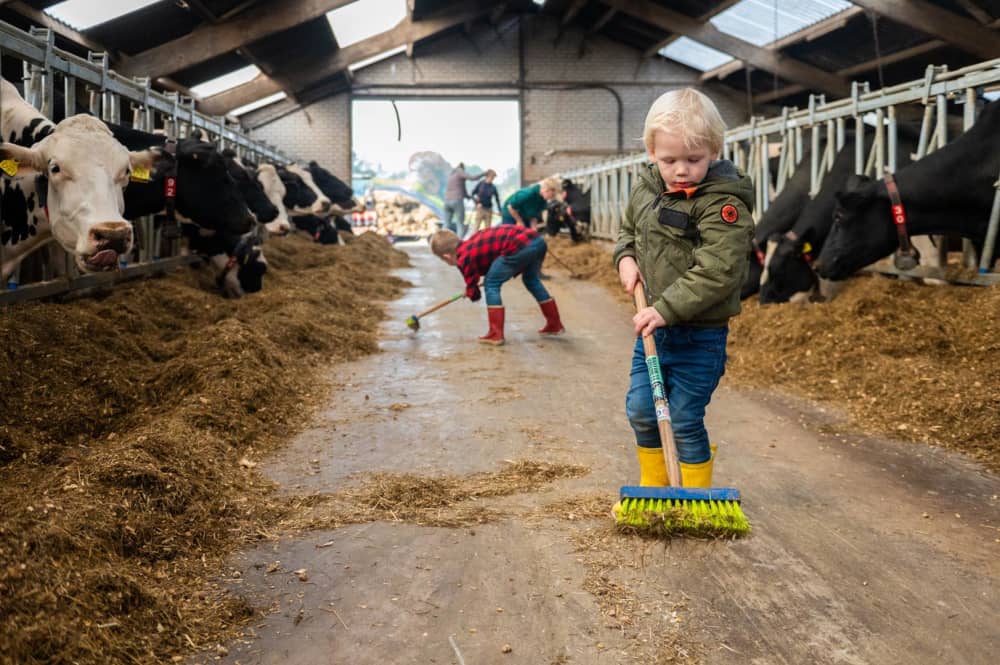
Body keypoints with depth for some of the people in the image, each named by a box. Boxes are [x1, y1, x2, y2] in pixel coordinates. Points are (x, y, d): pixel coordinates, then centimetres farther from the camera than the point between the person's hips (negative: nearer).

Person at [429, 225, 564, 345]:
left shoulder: (464, 258, 5)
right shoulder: (472, 243, 26)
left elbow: (473, 293, 16)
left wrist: (470, 292, 38)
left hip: (520, 247, -9)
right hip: (537, 240, 9)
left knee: (491, 284, 6)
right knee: (531, 280, 31)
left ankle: (496, 334, 4)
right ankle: (555, 324, 39)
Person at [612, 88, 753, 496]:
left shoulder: (723, 204, -19)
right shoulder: (645, 187, 4)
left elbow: (717, 272, -27)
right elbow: (629, 229, 23)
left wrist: (667, 308, -29)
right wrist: (626, 257, 2)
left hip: (699, 335, -7)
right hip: (652, 326, 7)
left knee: (684, 421, 1)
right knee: (641, 411, 15)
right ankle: (652, 487, 36)